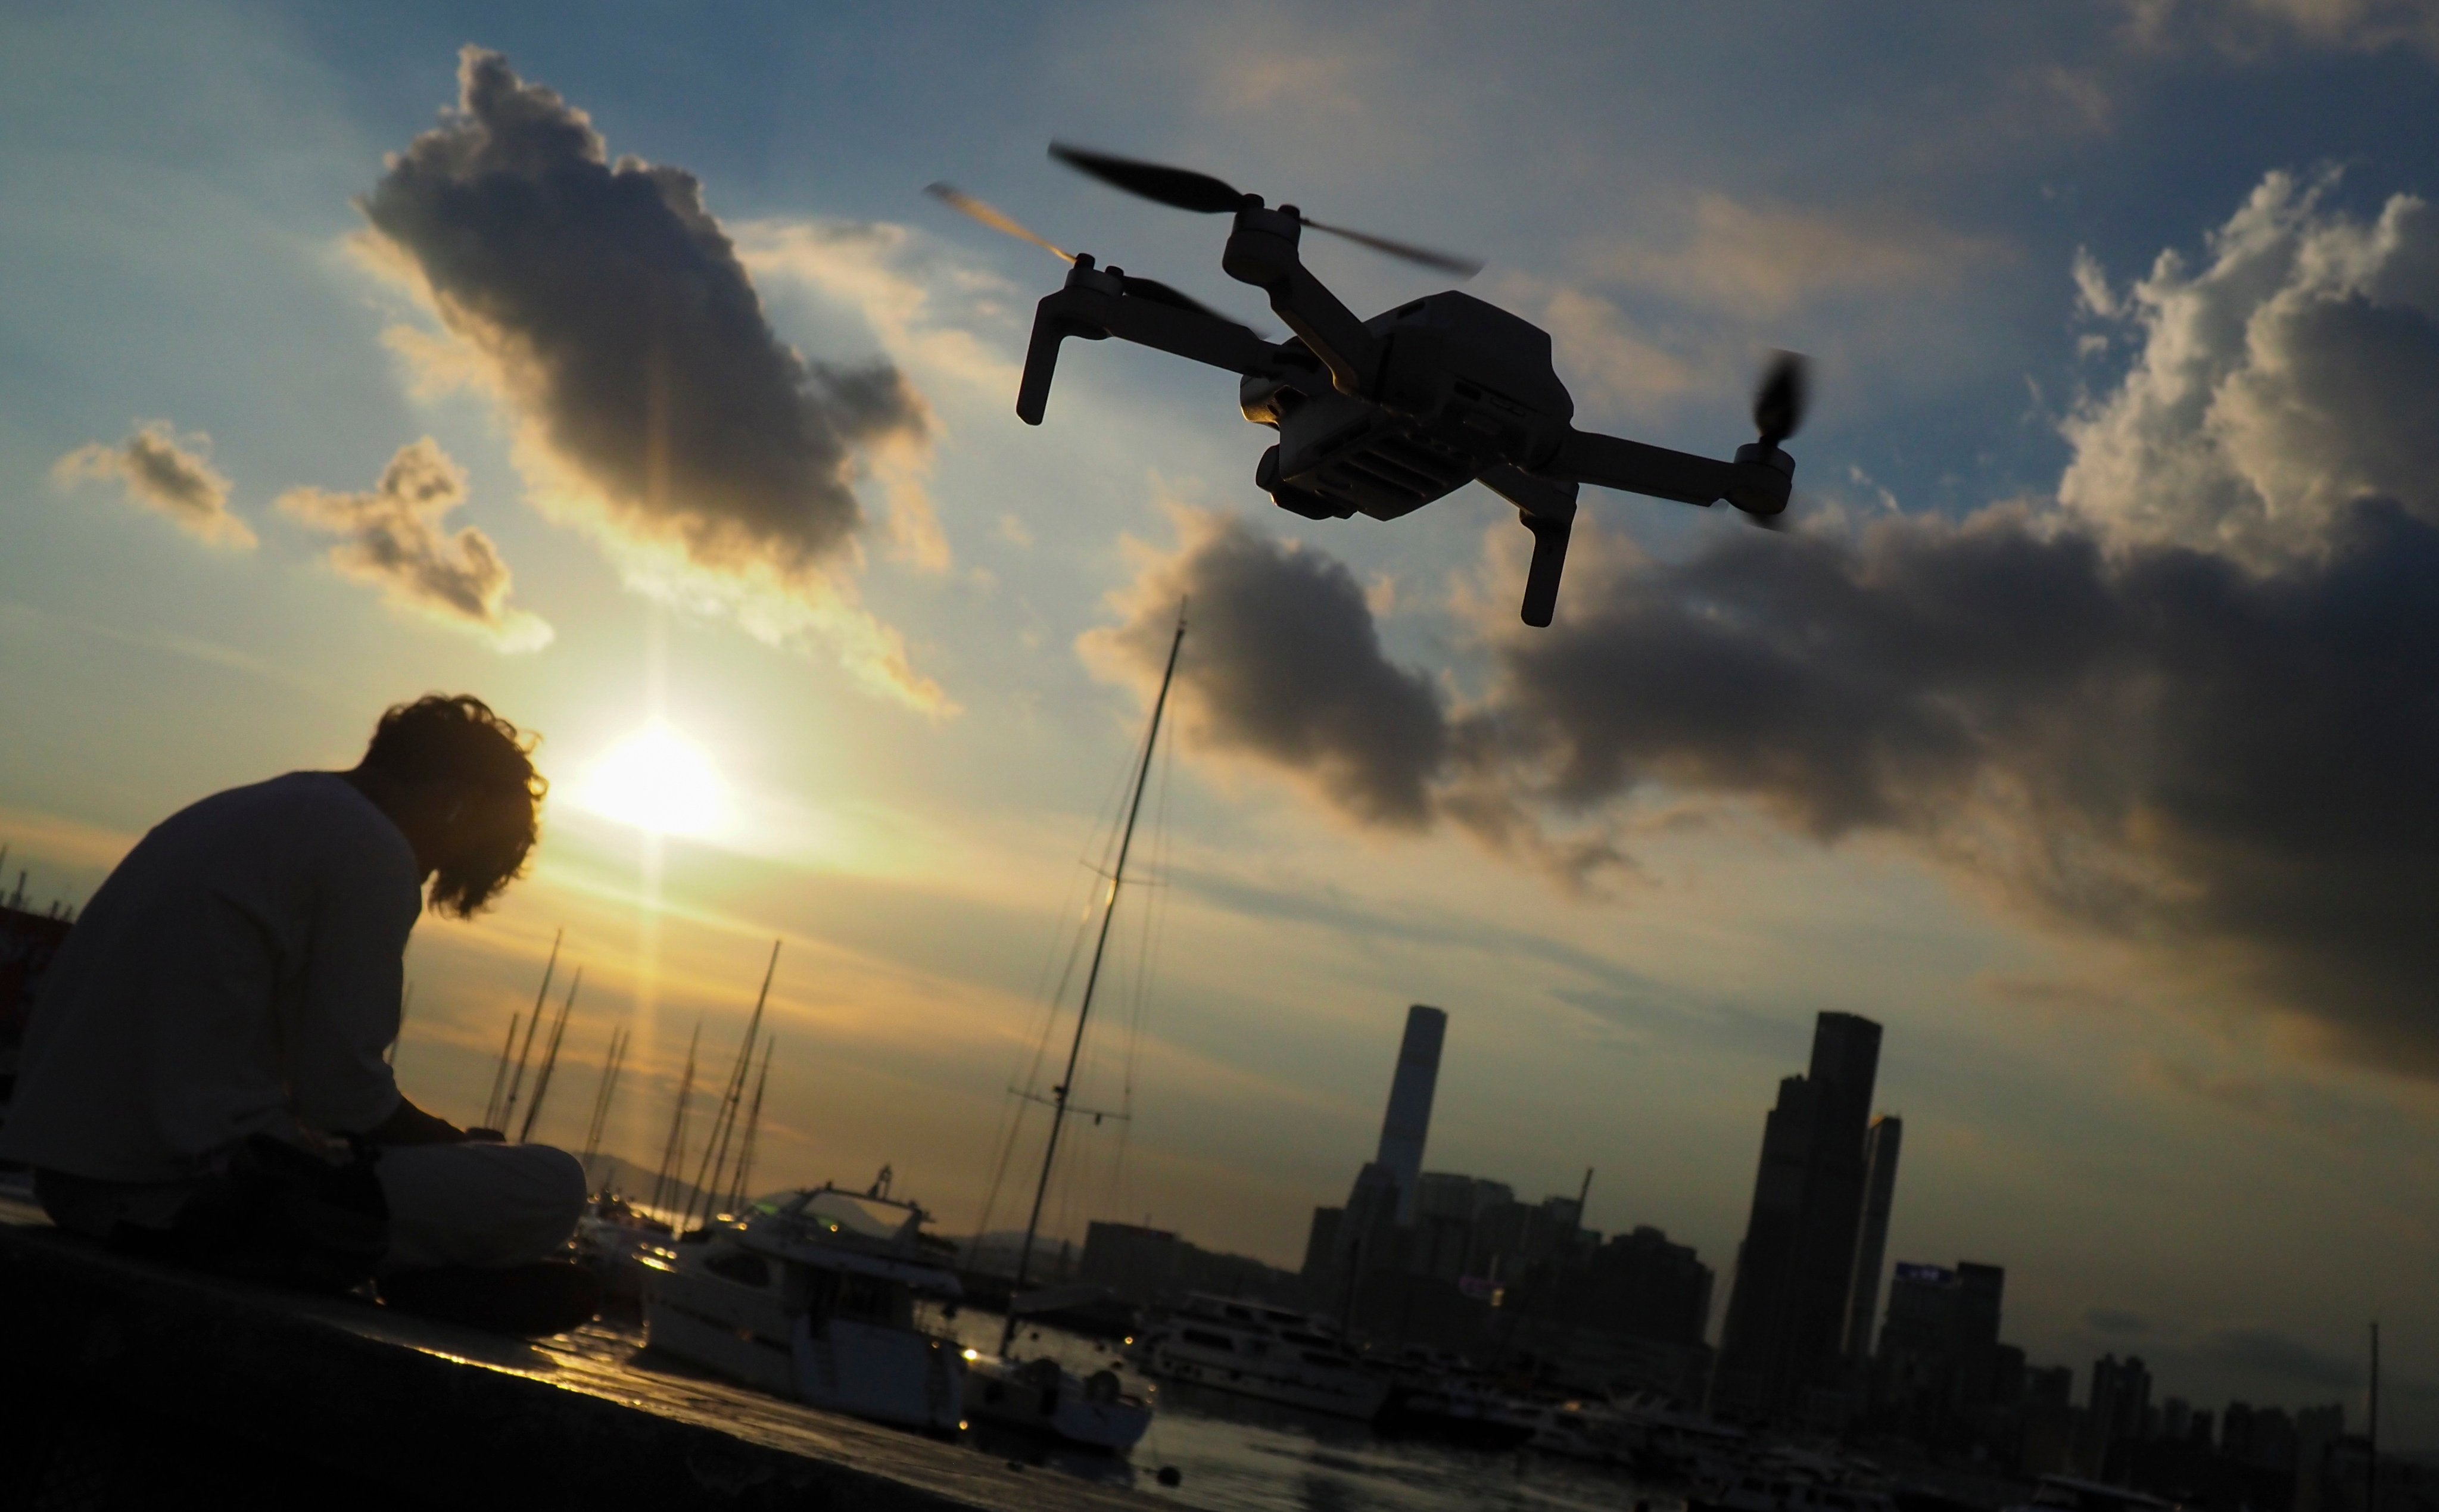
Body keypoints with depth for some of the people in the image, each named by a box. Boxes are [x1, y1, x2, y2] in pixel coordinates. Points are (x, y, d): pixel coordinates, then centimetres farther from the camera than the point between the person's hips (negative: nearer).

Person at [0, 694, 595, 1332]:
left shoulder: (240, 812, 18)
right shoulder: (373, 850, -10)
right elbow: (344, 1093, -13)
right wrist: (462, 1144, 6)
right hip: (186, 1193, -10)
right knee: (553, 1186, -9)